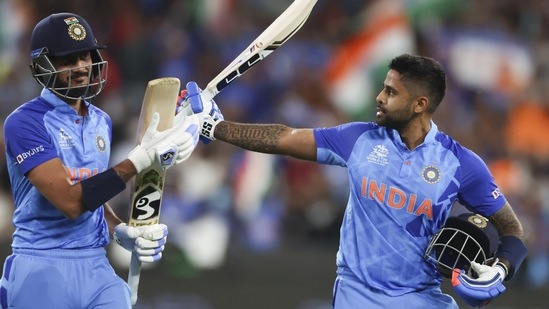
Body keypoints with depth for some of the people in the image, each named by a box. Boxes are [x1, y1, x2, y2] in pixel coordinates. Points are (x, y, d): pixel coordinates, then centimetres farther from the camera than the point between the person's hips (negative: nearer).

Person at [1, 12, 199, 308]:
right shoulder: (25, 123, -12)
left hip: (96, 267, 6)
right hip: (42, 271, -6)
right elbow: (70, 201, -21)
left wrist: (121, 232, -2)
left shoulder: (101, 122, 12)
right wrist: (142, 157, -25)